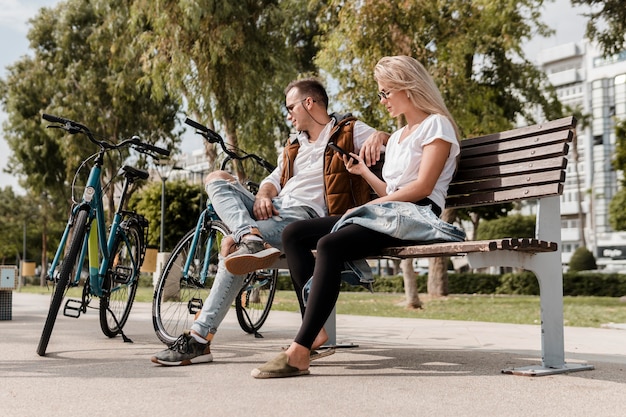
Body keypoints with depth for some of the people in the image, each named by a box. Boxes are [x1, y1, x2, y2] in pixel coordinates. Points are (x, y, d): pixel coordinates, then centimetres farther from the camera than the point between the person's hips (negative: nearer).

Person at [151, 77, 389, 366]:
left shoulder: (349, 133, 6)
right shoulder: (294, 145, 29)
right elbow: (273, 179, 23)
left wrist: (378, 136, -26)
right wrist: (263, 196, -1)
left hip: (305, 216, -8)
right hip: (274, 209, 8)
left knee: (231, 245, -26)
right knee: (217, 179, -6)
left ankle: (200, 339, -22)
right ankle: (250, 238, -34)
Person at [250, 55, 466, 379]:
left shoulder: (436, 125, 2)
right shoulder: (397, 136, 29)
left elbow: (422, 187, -11)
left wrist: (370, 205, -12)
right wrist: (362, 171, 18)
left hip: (415, 216, -9)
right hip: (387, 216, 9)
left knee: (329, 245, -33)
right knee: (293, 234, -6)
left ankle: (300, 352, -36)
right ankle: (314, 331, -18)